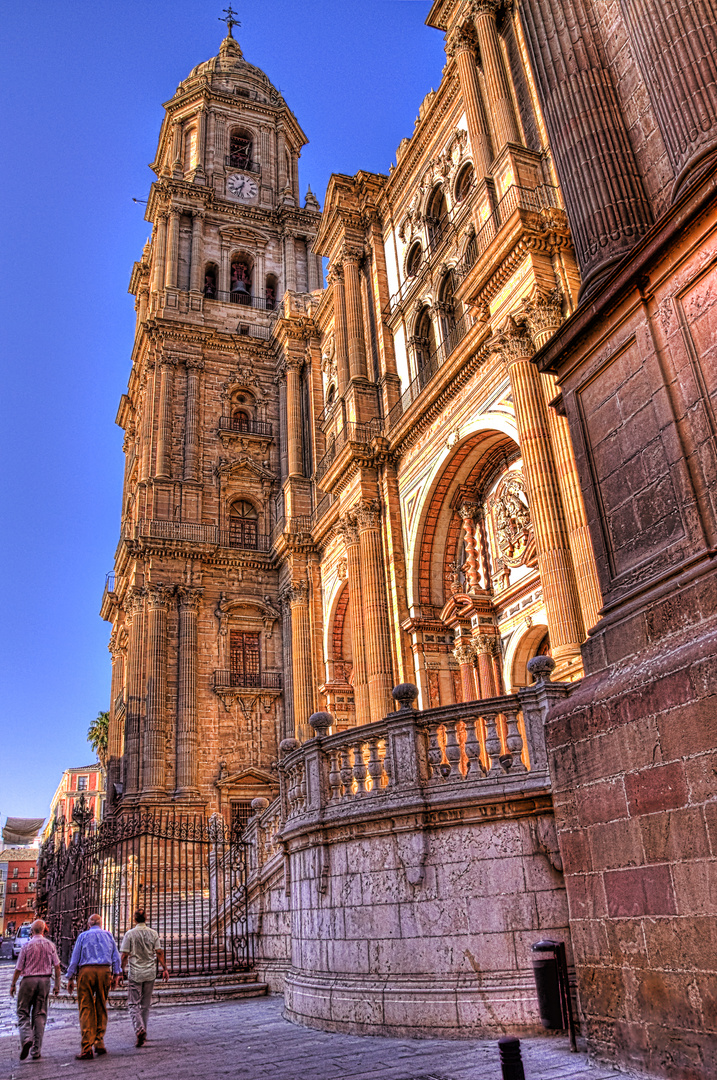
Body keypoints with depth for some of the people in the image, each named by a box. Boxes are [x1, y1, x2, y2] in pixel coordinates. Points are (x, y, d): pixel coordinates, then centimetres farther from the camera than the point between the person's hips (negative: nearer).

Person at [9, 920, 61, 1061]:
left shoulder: (27, 945, -5)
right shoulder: (50, 945, 3)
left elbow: (18, 968, -4)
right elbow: (57, 966, 2)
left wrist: (13, 984, 9)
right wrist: (57, 985, 9)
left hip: (28, 980, -3)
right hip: (44, 980, 3)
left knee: (23, 1012, 7)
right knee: (40, 1014, 8)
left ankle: (26, 1038, -18)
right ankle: (36, 1050, 7)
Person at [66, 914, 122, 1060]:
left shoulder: (83, 936, 11)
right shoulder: (108, 935, 17)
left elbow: (74, 958, 5)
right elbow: (116, 957, 12)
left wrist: (70, 978, 10)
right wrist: (116, 975, 13)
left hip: (86, 971, -2)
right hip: (104, 971, 2)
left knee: (86, 1009, -2)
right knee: (101, 1007, 14)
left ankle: (87, 1049, -6)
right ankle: (99, 1042, 12)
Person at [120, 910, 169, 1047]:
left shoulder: (130, 934, -6)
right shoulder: (153, 933, 1)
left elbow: (125, 955, -7)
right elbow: (159, 952, -1)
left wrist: (122, 969, 5)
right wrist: (164, 969, 3)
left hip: (135, 973, -3)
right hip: (150, 973, 3)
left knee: (133, 1004, 2)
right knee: (146, 1003, 16)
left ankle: (139, 1029, -19)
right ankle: (143, 1032, 22)